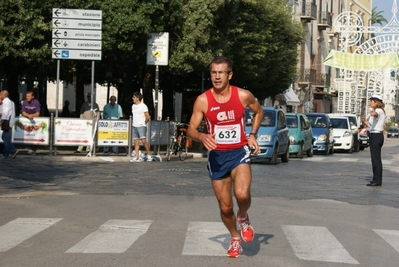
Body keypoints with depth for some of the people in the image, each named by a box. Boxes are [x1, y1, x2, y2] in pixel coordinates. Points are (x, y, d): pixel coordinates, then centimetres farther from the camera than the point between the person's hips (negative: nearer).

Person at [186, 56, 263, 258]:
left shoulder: (243, 96, -8)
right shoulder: (203, 100, -9)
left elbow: (258, 112, 13)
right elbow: (191, 130, -6)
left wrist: (253, 135, 1)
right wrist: (202, 137, -28)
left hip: (239, 152, -1)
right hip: (217, 155, 1)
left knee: (242, 194, -28)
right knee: (225, 207, 7)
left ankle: (243, 217, 7)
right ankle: (235, 238, 35)